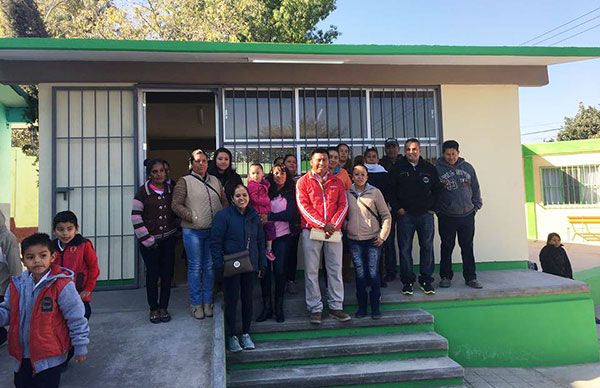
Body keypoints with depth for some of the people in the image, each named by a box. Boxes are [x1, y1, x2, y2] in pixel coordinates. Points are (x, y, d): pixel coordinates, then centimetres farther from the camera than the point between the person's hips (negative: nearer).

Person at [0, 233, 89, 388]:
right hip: (22, 355, 6)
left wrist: (80, 346, -9)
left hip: (51, 356, -6)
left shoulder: (62, 285, -20)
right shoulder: (17, 285, -3)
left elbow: (76, 318, -14)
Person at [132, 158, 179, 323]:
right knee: (153, 274, 3)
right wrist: (147, 239, -11)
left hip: (168, 239, 3)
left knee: (167, 273, 5)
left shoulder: (171, 190, 6)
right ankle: (153, 309, 18)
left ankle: (163, 307, 20)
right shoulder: (143, 192, -7)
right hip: (149, 240, -3)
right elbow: (136, 217, -8)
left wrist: (175, 230, 7)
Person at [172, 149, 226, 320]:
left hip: (213, 230, 4)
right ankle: (196, 304, 15)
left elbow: (225, 202, 15)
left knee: (210, 267, 10)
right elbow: (176, 205, -7)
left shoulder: (215, 181, 11)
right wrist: (193, 217, -15)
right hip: (193, 231, -4)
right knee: (195, 267, 3)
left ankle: (207, 302, 22)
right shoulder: (184, 181, -1)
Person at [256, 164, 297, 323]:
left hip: (282, 236, -1)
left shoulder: (291, 193, 4)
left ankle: (279, 308, 14)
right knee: (265, 271, 0)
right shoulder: (266, 192, 7)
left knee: (280, 271, 0)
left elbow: (291, 214, -7)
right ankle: (267, 307, 12)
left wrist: (269, 217, -13)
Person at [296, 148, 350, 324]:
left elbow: (343, 205, 5)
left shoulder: (336, 182, 12)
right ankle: (315, 308, 11)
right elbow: (304, 207, -7)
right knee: (311, 271, 1)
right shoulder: (303, 181, 3)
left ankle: (336, 307, 16)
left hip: (333, 231, 3)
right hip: (311, 230, -2)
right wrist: (322, 225, -15)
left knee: (335, 269, 6)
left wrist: (333, 224, -10)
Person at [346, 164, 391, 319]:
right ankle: (361, 306, 17)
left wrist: (383, 236, -4)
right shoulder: (347, 193, 4)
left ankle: (375, 307, 10)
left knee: (373, 273, -2)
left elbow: (386, 215, 2)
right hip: (354, 240, 2)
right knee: (360, 274, 6)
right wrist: (345, 226, 3)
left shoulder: (375, 192, -1)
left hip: (373, 240, -2)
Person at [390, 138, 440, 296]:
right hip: (405, 215, -1)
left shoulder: (429, 168, 8)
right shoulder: (397, 168, 2)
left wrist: (432, 207, 4)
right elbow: (390, 190, 3)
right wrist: (397, 208, -5)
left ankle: (426, 280, 16)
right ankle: (407, 281, 13)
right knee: (405, 248, 2)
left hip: (426, 215, 2)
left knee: (427, 247, 4)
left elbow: (437, 189, 14)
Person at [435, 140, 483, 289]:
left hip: (467, 215, 3)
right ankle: (445, 277, 17)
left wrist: (476, 206, 6)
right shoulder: (437, 169, -3)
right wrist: (436, 209, -6)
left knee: (468, 247, 8)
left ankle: (470, 277, 17)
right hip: (446, 217, -2)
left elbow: (475, 188, 13)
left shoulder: (467, 167, 8)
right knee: (447, 247, 6)